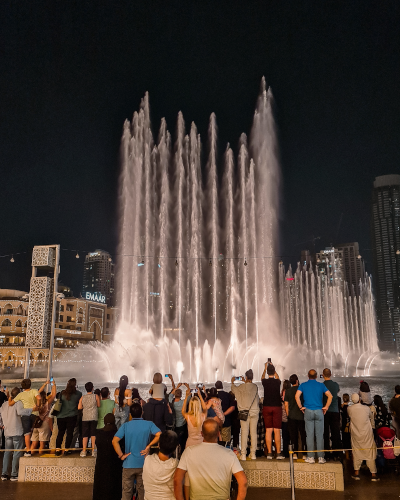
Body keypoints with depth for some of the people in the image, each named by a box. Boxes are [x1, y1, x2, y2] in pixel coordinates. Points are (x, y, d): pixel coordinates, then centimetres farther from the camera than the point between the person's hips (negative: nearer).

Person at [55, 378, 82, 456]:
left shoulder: (62, 393, 1)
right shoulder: (78, 394, -3)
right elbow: (80, 405, 5)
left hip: (61, 416, 3)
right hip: (72, 416, -2)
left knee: (60, 432, 12)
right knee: (70, 432, 4)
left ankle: (57, 449, 11)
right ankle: (66, 450, 3)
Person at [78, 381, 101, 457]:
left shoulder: (82, 397, 3)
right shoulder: (96, 396, -2)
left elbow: (79, 407, -1)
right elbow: (98, 405, 2)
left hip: (85, 418, 1)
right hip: (93, 417, -1)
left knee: (85, 434, 6)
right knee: (93, 433, 6)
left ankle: (84, 451, 6)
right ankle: (93, 450, 6)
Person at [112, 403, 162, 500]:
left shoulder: (125, 425, -6)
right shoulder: (149, 424, -7)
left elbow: (114, 441, -16)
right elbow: (159, 435, -21)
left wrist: (121, 455, -8)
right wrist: (148, 446, -12)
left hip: (128, 464, 0)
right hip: (143, 464, 0)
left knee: (126, 491, 13)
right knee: (142, 491, 18)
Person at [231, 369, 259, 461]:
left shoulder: (242, 387, -6)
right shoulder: (255, 387, -2)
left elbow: (233, 389, 14)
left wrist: (232, 382, 34)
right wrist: (245, 382, 36)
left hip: (244, 413, -2)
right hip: (254, 412, 2)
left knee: (244, 433, -1)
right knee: (253, 433, 6)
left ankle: (243, 454, 0)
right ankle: (253, 454, 9)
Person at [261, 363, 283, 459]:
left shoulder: (265, 382, -3)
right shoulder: (277, 382, -3)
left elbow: (262, 378, 23)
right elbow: (277, 377, 22)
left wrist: (265, 368, 35)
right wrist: (272, 367, 33)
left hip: (266, 407, 1)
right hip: (277, 407, -1)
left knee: (268, 430, 4)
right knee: (277, 430, 1)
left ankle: (269, 453, 5)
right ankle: (278, 453, 1)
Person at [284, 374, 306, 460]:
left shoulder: (287, 391, 1)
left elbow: (286, 404, 3)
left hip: (292, 416, 1)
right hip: (302, 415, -1)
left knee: (293, 435, 6)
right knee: (303, 435, 7)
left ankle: (295, 453, 4)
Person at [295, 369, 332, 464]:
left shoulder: (303, 385, 4)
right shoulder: (321, 385, 5)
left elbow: (297, 396, -8)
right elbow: (330, 396, -2)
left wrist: (301, 407, -1)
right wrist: (326, 407, 2)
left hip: (308, 411, 0)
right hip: (319, 411, 0)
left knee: (309, 434, 3)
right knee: (319, 435, 4)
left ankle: (310, 457, 5)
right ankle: (321, 457, 6)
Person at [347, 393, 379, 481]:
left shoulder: (349, 409, -9)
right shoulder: (366, 408, -10)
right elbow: (372, 417, 9)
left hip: (355, 435, 1)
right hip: (367, 434, -1)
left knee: (356, 452, 11)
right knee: (370, 453, 8)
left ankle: (356, 473, 11)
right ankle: (373, 474, 12)